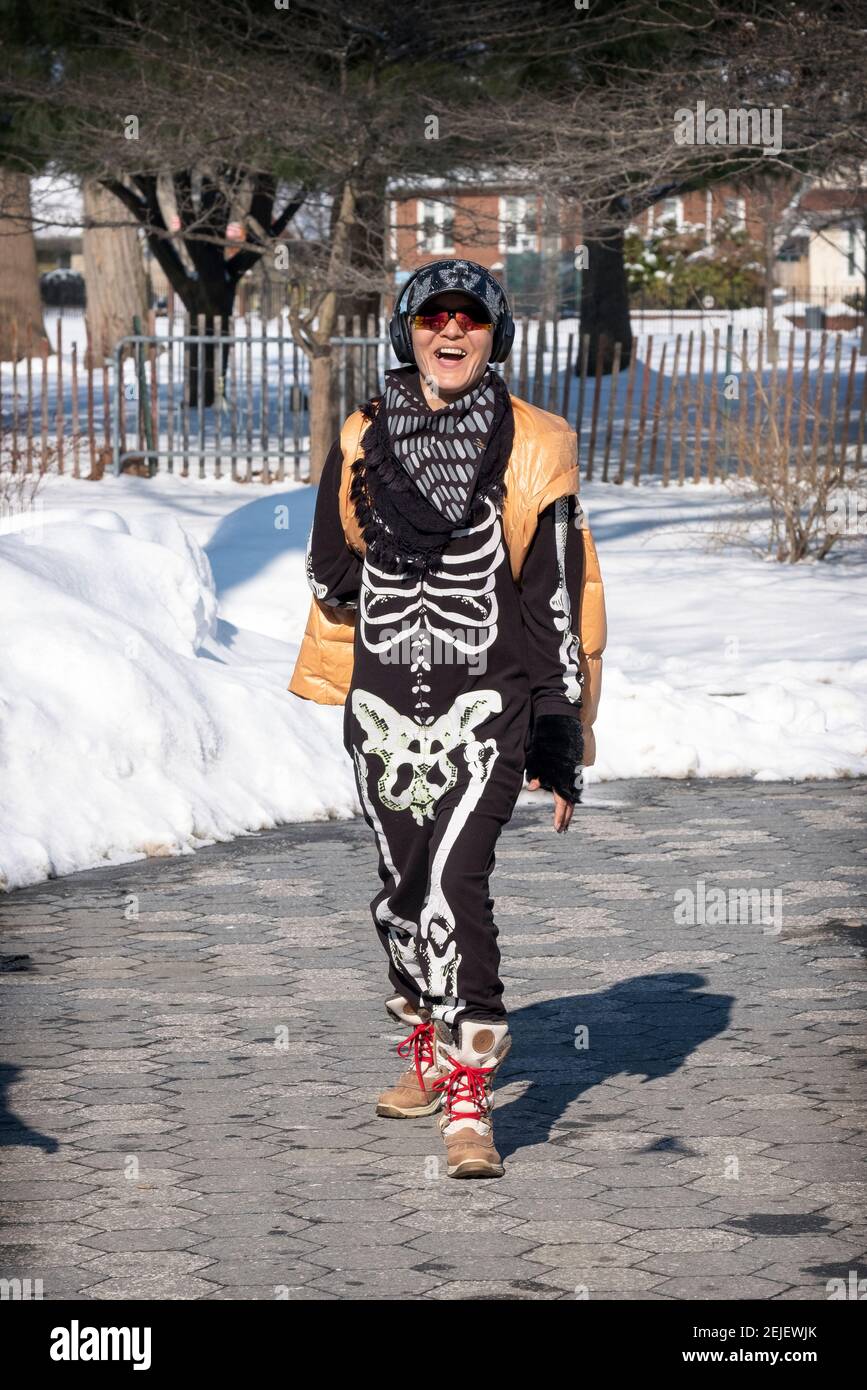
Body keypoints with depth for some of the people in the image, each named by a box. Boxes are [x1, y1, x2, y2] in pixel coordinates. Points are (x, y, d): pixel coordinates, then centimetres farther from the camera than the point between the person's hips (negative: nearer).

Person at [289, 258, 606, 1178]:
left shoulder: (533, 449, -3)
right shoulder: (362, 441, 6)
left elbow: (561, 602, -2)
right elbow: (330, 575, 15)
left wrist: (561, 740, -5)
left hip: (486, 699, -4)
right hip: (384, 698, 4)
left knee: (454, 879, -18)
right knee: (402, 884, 13)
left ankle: (470, 1101, -17)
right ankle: (429, 1054, 36)